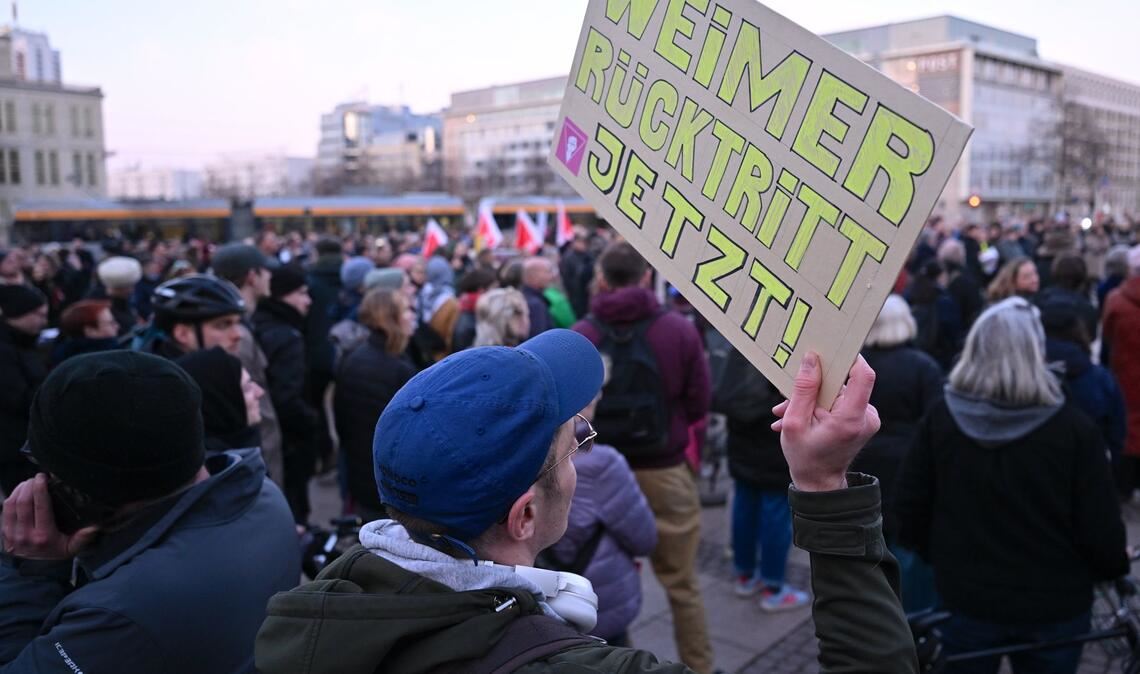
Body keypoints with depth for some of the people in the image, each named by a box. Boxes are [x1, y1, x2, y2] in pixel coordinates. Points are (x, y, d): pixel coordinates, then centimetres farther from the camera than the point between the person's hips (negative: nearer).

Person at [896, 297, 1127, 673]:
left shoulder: (941, 419, -10)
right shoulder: (1073, 427, -17)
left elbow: (910, 507, -5)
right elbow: (1100, 528, -12)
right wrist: (1114, 570, 9)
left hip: (966, 599, 2)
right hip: (1053, 606, -1)